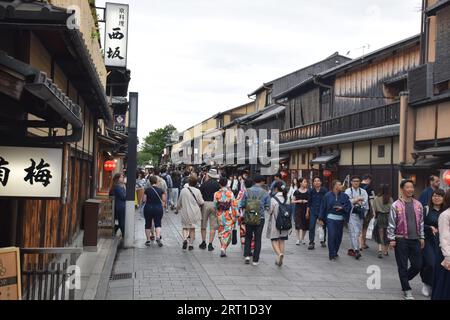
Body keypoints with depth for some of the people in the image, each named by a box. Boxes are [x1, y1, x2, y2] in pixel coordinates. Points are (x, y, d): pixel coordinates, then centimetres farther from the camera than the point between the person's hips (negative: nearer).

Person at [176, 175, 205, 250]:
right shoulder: (197, 191, -9)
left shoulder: (183, 190, -6)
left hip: (185, 211, 0)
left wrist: (177, 209, 20)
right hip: (194, 212, 0)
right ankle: (191, 244, 11)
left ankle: (185, 239, -12)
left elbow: (179, 202, 4)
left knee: (185, 227, 14)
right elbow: (201, 202, -6)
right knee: (192, 228, 11)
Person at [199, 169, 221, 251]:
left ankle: (203, 242, 18)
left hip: (205, 203, 0)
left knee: (203, 225, 14)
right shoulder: (218, 185, 0)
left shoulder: (204, 184, -1)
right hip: (215, 204, 0)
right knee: (213, 226, 4)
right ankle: (210, 244, 1)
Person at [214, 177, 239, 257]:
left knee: (221, 232, 15)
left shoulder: (216, 194, -3)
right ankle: (223, 248, -10)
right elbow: (234, 206, -9)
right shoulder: (230, 193, -9)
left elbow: (215, 206, 2)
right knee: (228, 232, 3)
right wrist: (235, 216, -2)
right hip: (228, 215, -2)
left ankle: (223, 247, 17)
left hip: (220, 215, 2)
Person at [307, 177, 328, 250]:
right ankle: (311, 243, -6)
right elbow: (309, 202, 8)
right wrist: (307, 211, 6)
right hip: (313, 211, 1)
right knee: (312, 226, -8)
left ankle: (323, 241, 26)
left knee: (323, 227, 9)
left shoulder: (324, 191, -3)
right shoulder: (311, 191, 3)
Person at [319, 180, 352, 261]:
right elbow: (323, 207, 2)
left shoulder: (344, 196, 5)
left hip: (340, 219, 3)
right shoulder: (328, 195, 0)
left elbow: (349, 205, 2)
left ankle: (335, 252, 24)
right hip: (330, 218, -3)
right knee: (331, 236, -10)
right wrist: (321, 218, 1)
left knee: (338, 237, 6)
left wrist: (342, 207, -14)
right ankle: (332, 255, -4)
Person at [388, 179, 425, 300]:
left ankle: (404, 280, 32)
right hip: (401, 240, -4)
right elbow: (391, 223, -5)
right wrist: (391, 239, -7)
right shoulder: (396, 205, -6)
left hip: (415, 240, 4)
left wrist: (422, 237, 11)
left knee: (418, 265, 6)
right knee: (403, 266, 2)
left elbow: (421, 222, 13)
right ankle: (407, 291, 14)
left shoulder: (418, 205, 6)